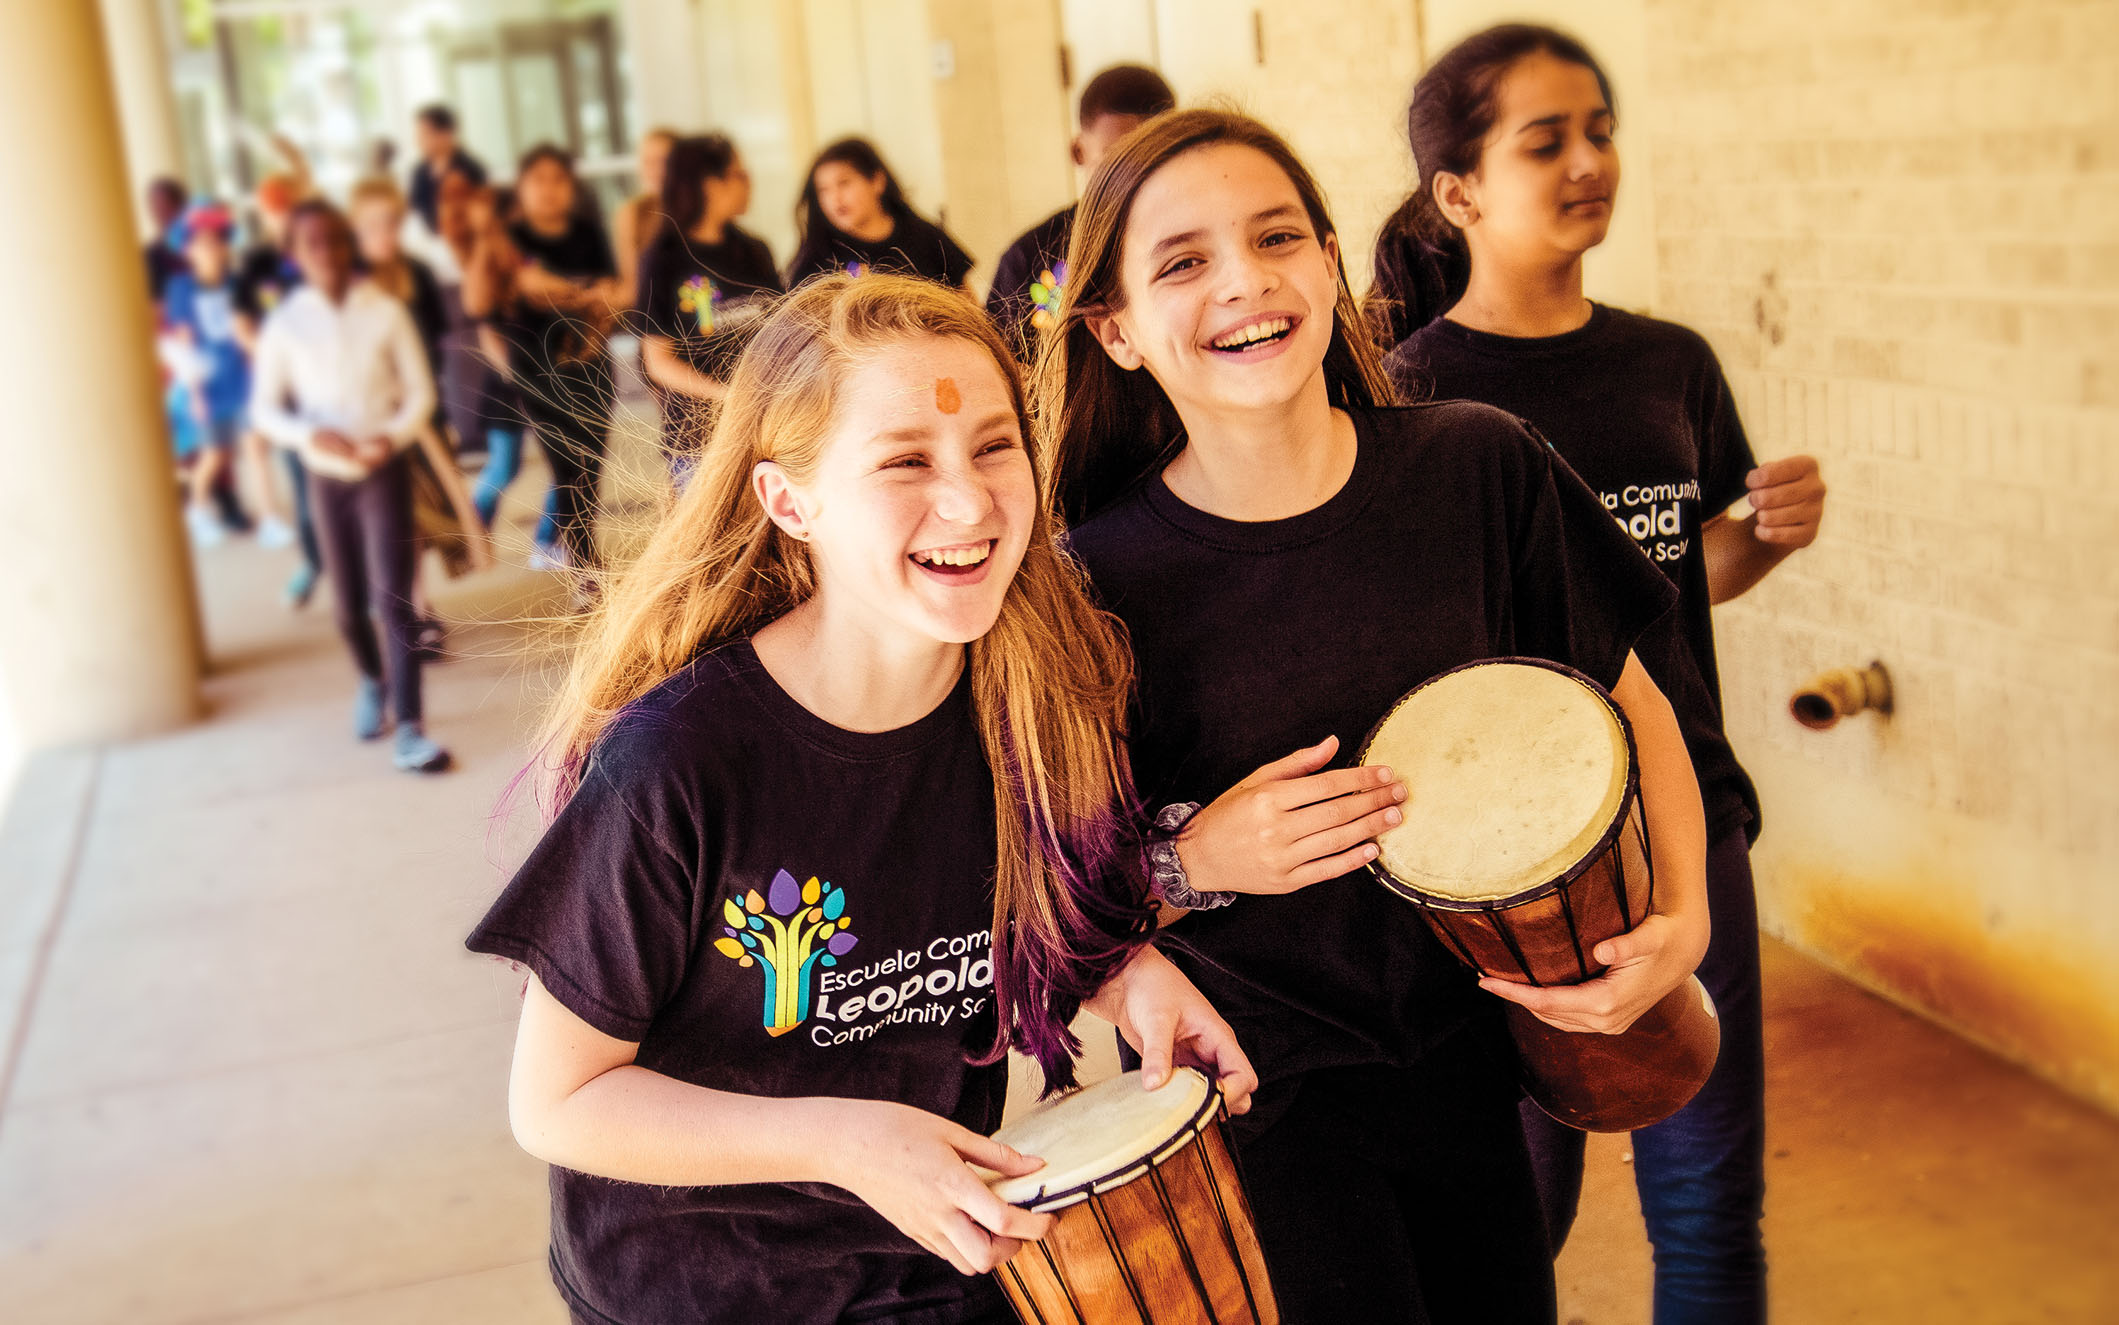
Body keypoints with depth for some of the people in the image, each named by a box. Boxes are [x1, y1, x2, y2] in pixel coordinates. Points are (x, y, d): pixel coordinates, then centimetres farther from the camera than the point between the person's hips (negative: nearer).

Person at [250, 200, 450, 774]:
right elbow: (265, 408, 1)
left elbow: (421, 389, -1)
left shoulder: (385, 312, -8)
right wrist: (310, 434, -17)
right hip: (327, 475, 2)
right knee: (349, 606, 12)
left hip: (385, 470, -2)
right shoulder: (285, 323, -5)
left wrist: (394, 434, -19)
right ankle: (372, 683, 42)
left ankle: (407, 729, -11)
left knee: (394, 600, -11)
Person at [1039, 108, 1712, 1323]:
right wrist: (1191, 864, -23)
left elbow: (1628, 706, 4)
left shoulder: (1480, 470, -9)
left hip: (1461, 1052, 3)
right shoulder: (1101, 578, -16)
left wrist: (1683, 915, -9)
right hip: (1251, 1089, -3)